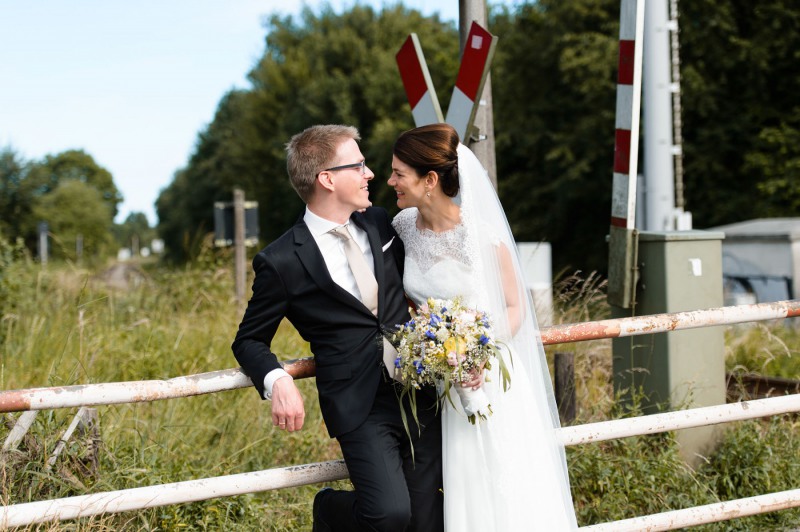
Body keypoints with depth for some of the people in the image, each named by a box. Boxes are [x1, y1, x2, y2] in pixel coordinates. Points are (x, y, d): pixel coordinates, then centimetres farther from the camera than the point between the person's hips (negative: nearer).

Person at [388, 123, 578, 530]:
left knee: (506, 495, 2)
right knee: (459, 496, 10)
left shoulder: (483, 233, -17)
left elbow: (514, 306, -6)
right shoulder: (404, 225, -4)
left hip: (489, 378, -4)